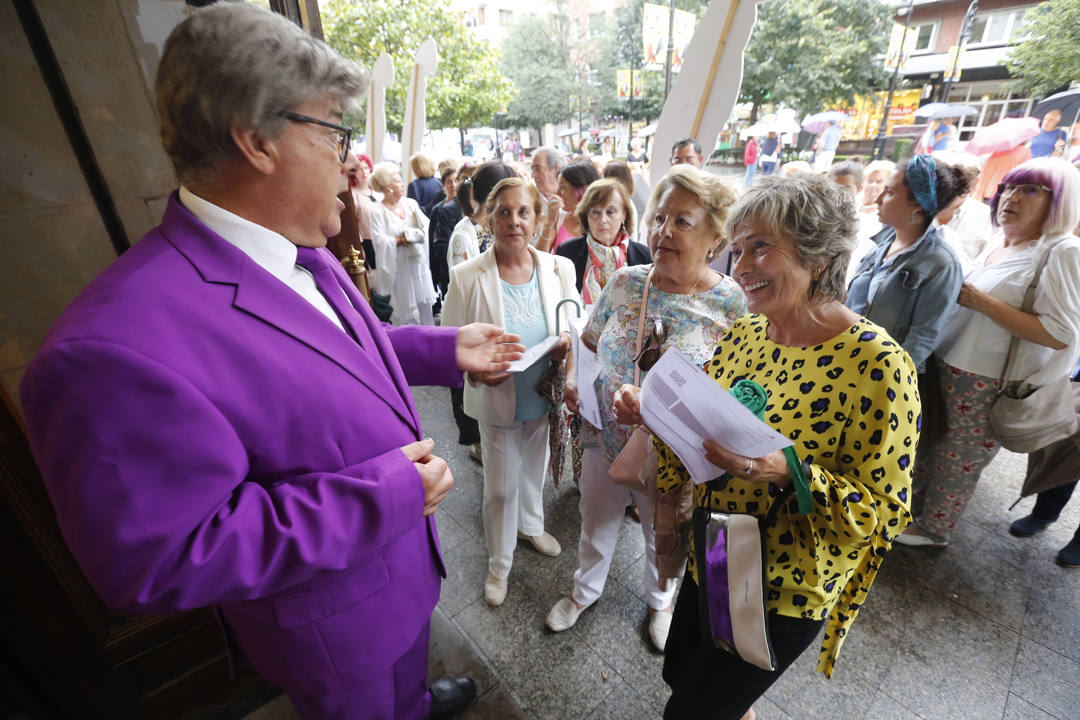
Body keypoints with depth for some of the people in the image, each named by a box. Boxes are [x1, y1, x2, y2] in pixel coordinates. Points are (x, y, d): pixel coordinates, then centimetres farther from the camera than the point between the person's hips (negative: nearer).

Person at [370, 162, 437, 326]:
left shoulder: (410, 203, 7)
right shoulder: (379, 212, -7)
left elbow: (425, 229, 1)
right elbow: (380, 241, -16)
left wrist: (406, 235, -14)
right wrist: (402, 240, -12)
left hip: (418, 261, 5)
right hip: (397, 267, -4)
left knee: (423, 303, 10)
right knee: (403, 306, 3)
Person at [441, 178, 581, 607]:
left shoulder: (559, 268, -8)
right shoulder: (467, 277, -17)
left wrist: (568, 342, -19)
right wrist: (475, 369, -30)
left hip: (543, 396, 4)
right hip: (497, 400, -3)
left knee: (535, 468, 27)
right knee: (500, 487, 13)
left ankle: (531, 525, 60)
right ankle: (498, 564, 42)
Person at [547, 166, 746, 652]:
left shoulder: (732, 305, -16)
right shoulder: (624, 282, -7)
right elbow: (588, 344, 4)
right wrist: (573, 380, -15)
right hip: (604, 439, 3)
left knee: (664, 539, 26)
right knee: (595, 525, 25)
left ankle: (660, 601, 61)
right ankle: (585, 589, 58)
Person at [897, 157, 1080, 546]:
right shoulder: (996, 248, 11)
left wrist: (980, 301, -21)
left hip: (989, 387, -7)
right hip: (946, 368, 7)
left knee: (958, 462, 8)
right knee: (928, 444, 16)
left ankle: (932, 529, 26)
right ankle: (912, 505, 34)